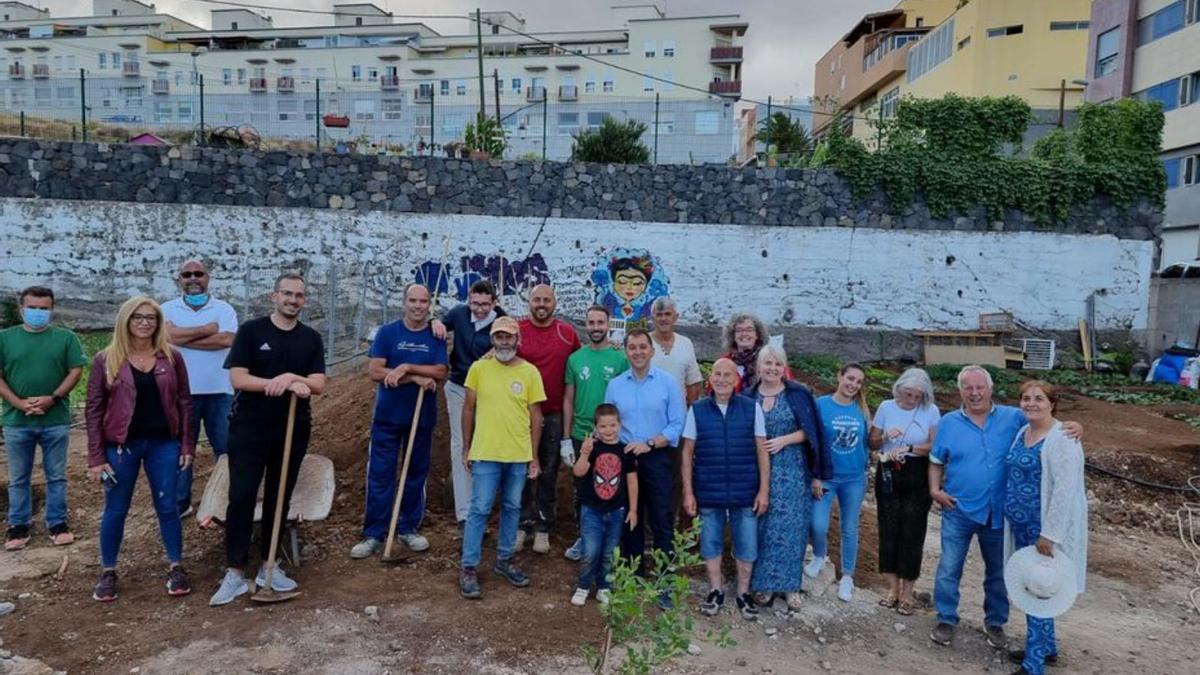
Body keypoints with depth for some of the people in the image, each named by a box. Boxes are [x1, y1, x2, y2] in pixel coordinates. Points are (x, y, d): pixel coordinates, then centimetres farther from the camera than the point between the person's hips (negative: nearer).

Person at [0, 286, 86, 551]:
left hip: (56, 420, -1)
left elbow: (76, 371, -3)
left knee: (56, 476, 8)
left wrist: (53, 398, -15)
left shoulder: (66, 338, 1)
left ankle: (57, 523, 18)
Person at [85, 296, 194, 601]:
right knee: (115, 509, 9)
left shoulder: (172, 357, 1)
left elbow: (184, 401, 5)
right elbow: (94, 409, -2)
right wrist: (96, 456, -6)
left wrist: (187, 444, 1)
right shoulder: (106, 360, -3)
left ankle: (176, 568, 19)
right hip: (121, 445, -1)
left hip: (163, 443, 1)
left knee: (167, 506, 7)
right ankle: (108, 573, 25)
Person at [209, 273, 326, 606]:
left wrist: (291, 377, -21)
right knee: (241, 497, -5)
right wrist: (285, 384, -18)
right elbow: (238, 379, -10)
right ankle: (235, 573, 3)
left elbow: (318, 385, -2)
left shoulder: (311, 338, 6)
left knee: (279, 499, 10)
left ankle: (268, 567, 21)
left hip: (293, 430, 3)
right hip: (250, 428, -3)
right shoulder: (251, 330, -2)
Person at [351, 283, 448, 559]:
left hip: (422, 417, 2)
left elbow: (441, 372, -10)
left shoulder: (436, 336, 2)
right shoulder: (387, 333, -2)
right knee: (380, 475, 0)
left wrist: (407, 367, -21)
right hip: (387, 416, -1)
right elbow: (374, 371, -12)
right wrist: (417, 379, -17)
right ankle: (374, 534, 9)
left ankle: (409, 528, 24)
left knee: (416, 473, 11)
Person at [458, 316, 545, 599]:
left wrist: (534, 456, 2)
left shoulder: (530, 372, -1)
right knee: (479, 510, 1)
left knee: (512, 508, 14)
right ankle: (469, 568, 11)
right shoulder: (479, 368, -2)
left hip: (519, 455, 2)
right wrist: (466, 448, 3)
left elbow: (535, 416, 3)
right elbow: (468, 409, 4)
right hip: (485, 454, -2)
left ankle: (504, 560, 29)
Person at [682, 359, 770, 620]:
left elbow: (762, 450, 2)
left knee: (746, 544, 7)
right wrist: (688, 492, 0)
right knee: (710, 543, 11)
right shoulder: (697, 410, 0)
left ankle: (743, 594, 26)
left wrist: (764, 489, -1)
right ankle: (715, 592, 29)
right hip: (708, 493, 1)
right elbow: (688, 453, 3)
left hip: (745, 492, 0)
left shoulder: (752, 408, -1)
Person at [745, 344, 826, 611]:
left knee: (789, 526, -2)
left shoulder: (798, 394, 0)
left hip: (791, 472, -2)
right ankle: (764, 584, 13)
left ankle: (789, 585, 9)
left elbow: (809, 431, -2)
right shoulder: (748, 396, 6)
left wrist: (784, 440, -14)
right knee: (762, 526, 4)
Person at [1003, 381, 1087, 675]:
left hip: (1044, 530, -8)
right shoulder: (1023, 432, 8)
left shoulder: (1061, 438, -18)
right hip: (1021, 528, 8)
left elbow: (1065, 489, -23)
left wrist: (1049, 533, -24)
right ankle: (1046, 648, 36)